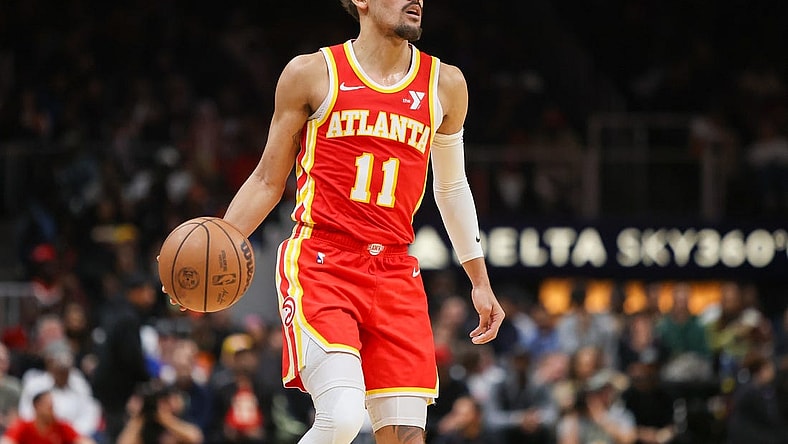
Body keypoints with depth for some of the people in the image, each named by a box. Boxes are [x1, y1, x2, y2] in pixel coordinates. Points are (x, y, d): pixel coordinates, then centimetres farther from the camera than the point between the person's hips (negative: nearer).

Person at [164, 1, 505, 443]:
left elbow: (452, 187, 25)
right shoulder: (312, 74, 3)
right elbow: (268, 182, 9)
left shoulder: (444, 84, 13)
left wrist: (480, 282, 24)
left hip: (395, 274, 4)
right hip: (320, 264, -4)